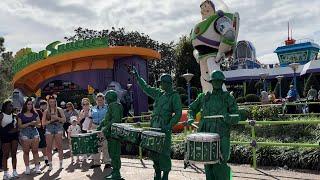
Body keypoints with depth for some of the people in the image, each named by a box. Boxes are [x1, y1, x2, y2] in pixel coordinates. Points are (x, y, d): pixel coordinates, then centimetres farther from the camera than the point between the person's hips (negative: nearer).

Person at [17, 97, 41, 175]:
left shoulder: (35, 114, 11)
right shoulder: (21, 115, 3)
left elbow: (39, 124, 12)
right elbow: (20, 126, -3)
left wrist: (35, 124, -10)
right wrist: (29, 123, -13)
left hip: (34, 132, 2)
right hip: (24, 133, -2)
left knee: (35, 151, 0)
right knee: (26, 151, 1)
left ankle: (37, 167, 3)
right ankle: (27, 168, 9)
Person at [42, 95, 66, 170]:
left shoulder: (59, 110, 7)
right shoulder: (46, 111, 9)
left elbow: (64, 119, 2)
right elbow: (43, 122, 5)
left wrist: (57, 118, -13)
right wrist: (50, 121, -11)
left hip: (58, 128, -1)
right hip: (49, 129, 1)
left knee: (59, 146, -1)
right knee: (49, 147, 0)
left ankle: (61, 163, 8)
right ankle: (50, 165, 8)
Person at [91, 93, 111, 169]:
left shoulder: (107, 108, 1)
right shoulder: (93, 109, 13)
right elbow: (91, 119, 16)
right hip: (95, 128, 4)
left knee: (105, 146, -3)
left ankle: (107, 162, 7)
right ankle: (96, 162, 19)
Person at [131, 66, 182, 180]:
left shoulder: (174, 96, -5)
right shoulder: (159, 93, 13)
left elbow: (178, 113, -11)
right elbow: (146, 88, 25)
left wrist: (169, 125, -20)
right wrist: (137, 77, 26)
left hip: (164, 129, -6)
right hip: (154, 127, 7)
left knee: (164, 152, -3)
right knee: (153, 151, 10)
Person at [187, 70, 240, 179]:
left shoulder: (228, 98, 4)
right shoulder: (203, 97, 12)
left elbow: (236, 119, 1)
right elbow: (192, 108, 24)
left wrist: (227, 117, -20)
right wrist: (191, 118, 4)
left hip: (221, 136, -3)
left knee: (220, 164, -8)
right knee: (208, 163, 7)